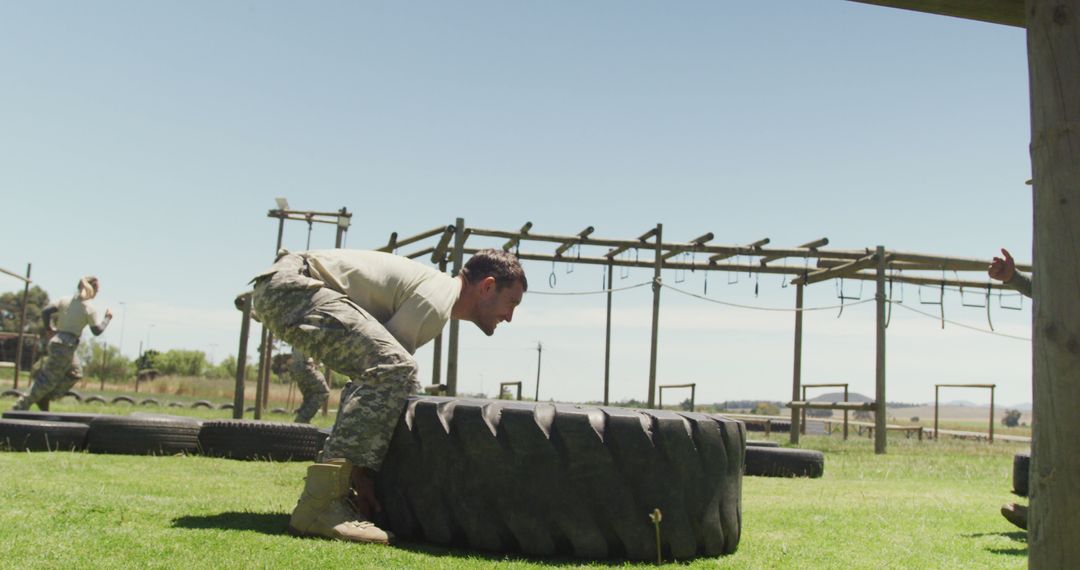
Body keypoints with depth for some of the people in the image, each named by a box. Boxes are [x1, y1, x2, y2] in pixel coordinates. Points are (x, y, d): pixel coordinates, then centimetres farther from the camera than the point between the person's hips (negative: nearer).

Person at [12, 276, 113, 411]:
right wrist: (107, 318, 8)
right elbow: (97, 331, -5)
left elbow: (45, 311, -1)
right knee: (48, 379, 1)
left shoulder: (65, 300, 5)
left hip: (56, 341, 8)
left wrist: (48, 328, 11)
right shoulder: (89, 309, -10)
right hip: (67, 345, -8)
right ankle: (21, 406, 4)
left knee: (75, 372, 22)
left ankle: (45, 397, 17)